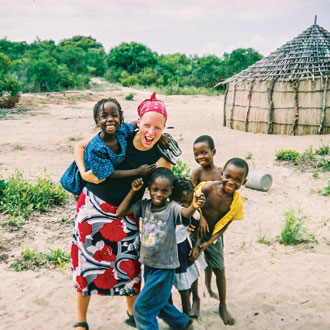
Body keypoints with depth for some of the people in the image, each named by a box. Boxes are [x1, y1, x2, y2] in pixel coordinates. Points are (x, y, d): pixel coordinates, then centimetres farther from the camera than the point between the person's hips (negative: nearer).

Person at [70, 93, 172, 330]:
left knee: (129, 264, 8)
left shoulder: (161, 155, -11)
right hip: (94, 205, -1)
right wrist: (84, 173, -17)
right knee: (87, 260, 7)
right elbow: (80, 146, -2)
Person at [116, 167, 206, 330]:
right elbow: (120, 212, -5)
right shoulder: (144, 205, -5)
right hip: (148, 264, 6)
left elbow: (185, 213, -38)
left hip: (164, 267, -6)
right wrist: (133, 191, -12)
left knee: (142, 307, -1)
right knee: (157, 303, 24)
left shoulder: (172, 208, -18)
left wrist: (193, 206, -60)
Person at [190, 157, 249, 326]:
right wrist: (197, 241, -18)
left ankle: (223, 306, 27)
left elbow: (225, 225, -9)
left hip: (213, 236, 2)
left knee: (220, 270, 7)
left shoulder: (237, 201, -16)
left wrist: (208, 242, -17)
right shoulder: (208, 188, -23)